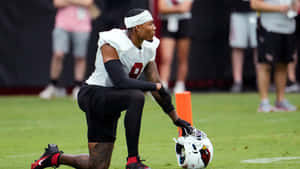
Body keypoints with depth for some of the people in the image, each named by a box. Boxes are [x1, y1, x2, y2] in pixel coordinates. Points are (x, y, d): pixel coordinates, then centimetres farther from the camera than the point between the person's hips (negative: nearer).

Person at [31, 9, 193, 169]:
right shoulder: (111, 45, -19)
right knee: (136, 96, -35)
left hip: (109, 103, 8)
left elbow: (157, 88, 9)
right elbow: (120, 82, -29)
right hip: (94, 95, -8)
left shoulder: (147, 48, 4)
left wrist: (176, 119, 7)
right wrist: (155, 86, -24)